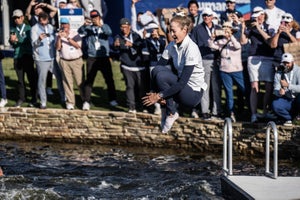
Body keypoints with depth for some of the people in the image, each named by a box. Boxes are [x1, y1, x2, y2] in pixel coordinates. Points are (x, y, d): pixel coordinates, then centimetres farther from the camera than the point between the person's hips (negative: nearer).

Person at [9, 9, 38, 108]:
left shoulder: (28, 28, 0)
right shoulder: (13, 30, 12)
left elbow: (29, 40, -13)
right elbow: (11, 42, 7)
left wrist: (17, 39, -23)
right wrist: (12, 40, -16)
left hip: (27, 56, -3)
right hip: (17, 57, 3)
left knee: (31, 77, 0)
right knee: (20, 79, 6)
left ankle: (33, 98, 9)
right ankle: (21, 98, 13)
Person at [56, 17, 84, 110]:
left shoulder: (75, 34, 2)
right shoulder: (59, 35, 6)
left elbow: (78, 45, -11)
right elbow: (57, 48, -5)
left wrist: (68, 38, -20)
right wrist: (59, 38, -19)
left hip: (77, 61, -1)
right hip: (64, 61, 1)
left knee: (80, 81, -3)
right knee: (67, 82, -1)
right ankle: (70, 102, 4)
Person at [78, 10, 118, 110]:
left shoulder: (105, 27, 6)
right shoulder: (88, 28, 5)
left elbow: (109, 32, -16)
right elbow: (80, 32, -12)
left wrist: (100, 25, -31)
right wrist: (84, 25, -31)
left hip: (104, 57, 0)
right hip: (92, 58, 0)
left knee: (109, 79, 6)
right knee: (89, 80, -4)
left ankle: (112, 99, 19)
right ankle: (86, 101, -4)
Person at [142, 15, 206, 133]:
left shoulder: (191, 48, -21)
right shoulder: (172, 46, 1)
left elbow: (182, 82, -26)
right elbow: (159, 66, -3)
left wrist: (160, 95, -27)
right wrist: (156, 93, -19)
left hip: (194, 93, -7)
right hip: (180, 87, 7)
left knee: (161, 76, -25)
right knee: (157, 70, -14)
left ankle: (171, 114, -9)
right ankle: (167, 109, -7)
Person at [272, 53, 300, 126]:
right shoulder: (279, 73, 2)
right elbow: (276, 90, -6)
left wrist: (288, 85, -37)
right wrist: (279, 92, -30)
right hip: (286, 100, 3)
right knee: (275, 105, -29)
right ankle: (289, 118, -1)